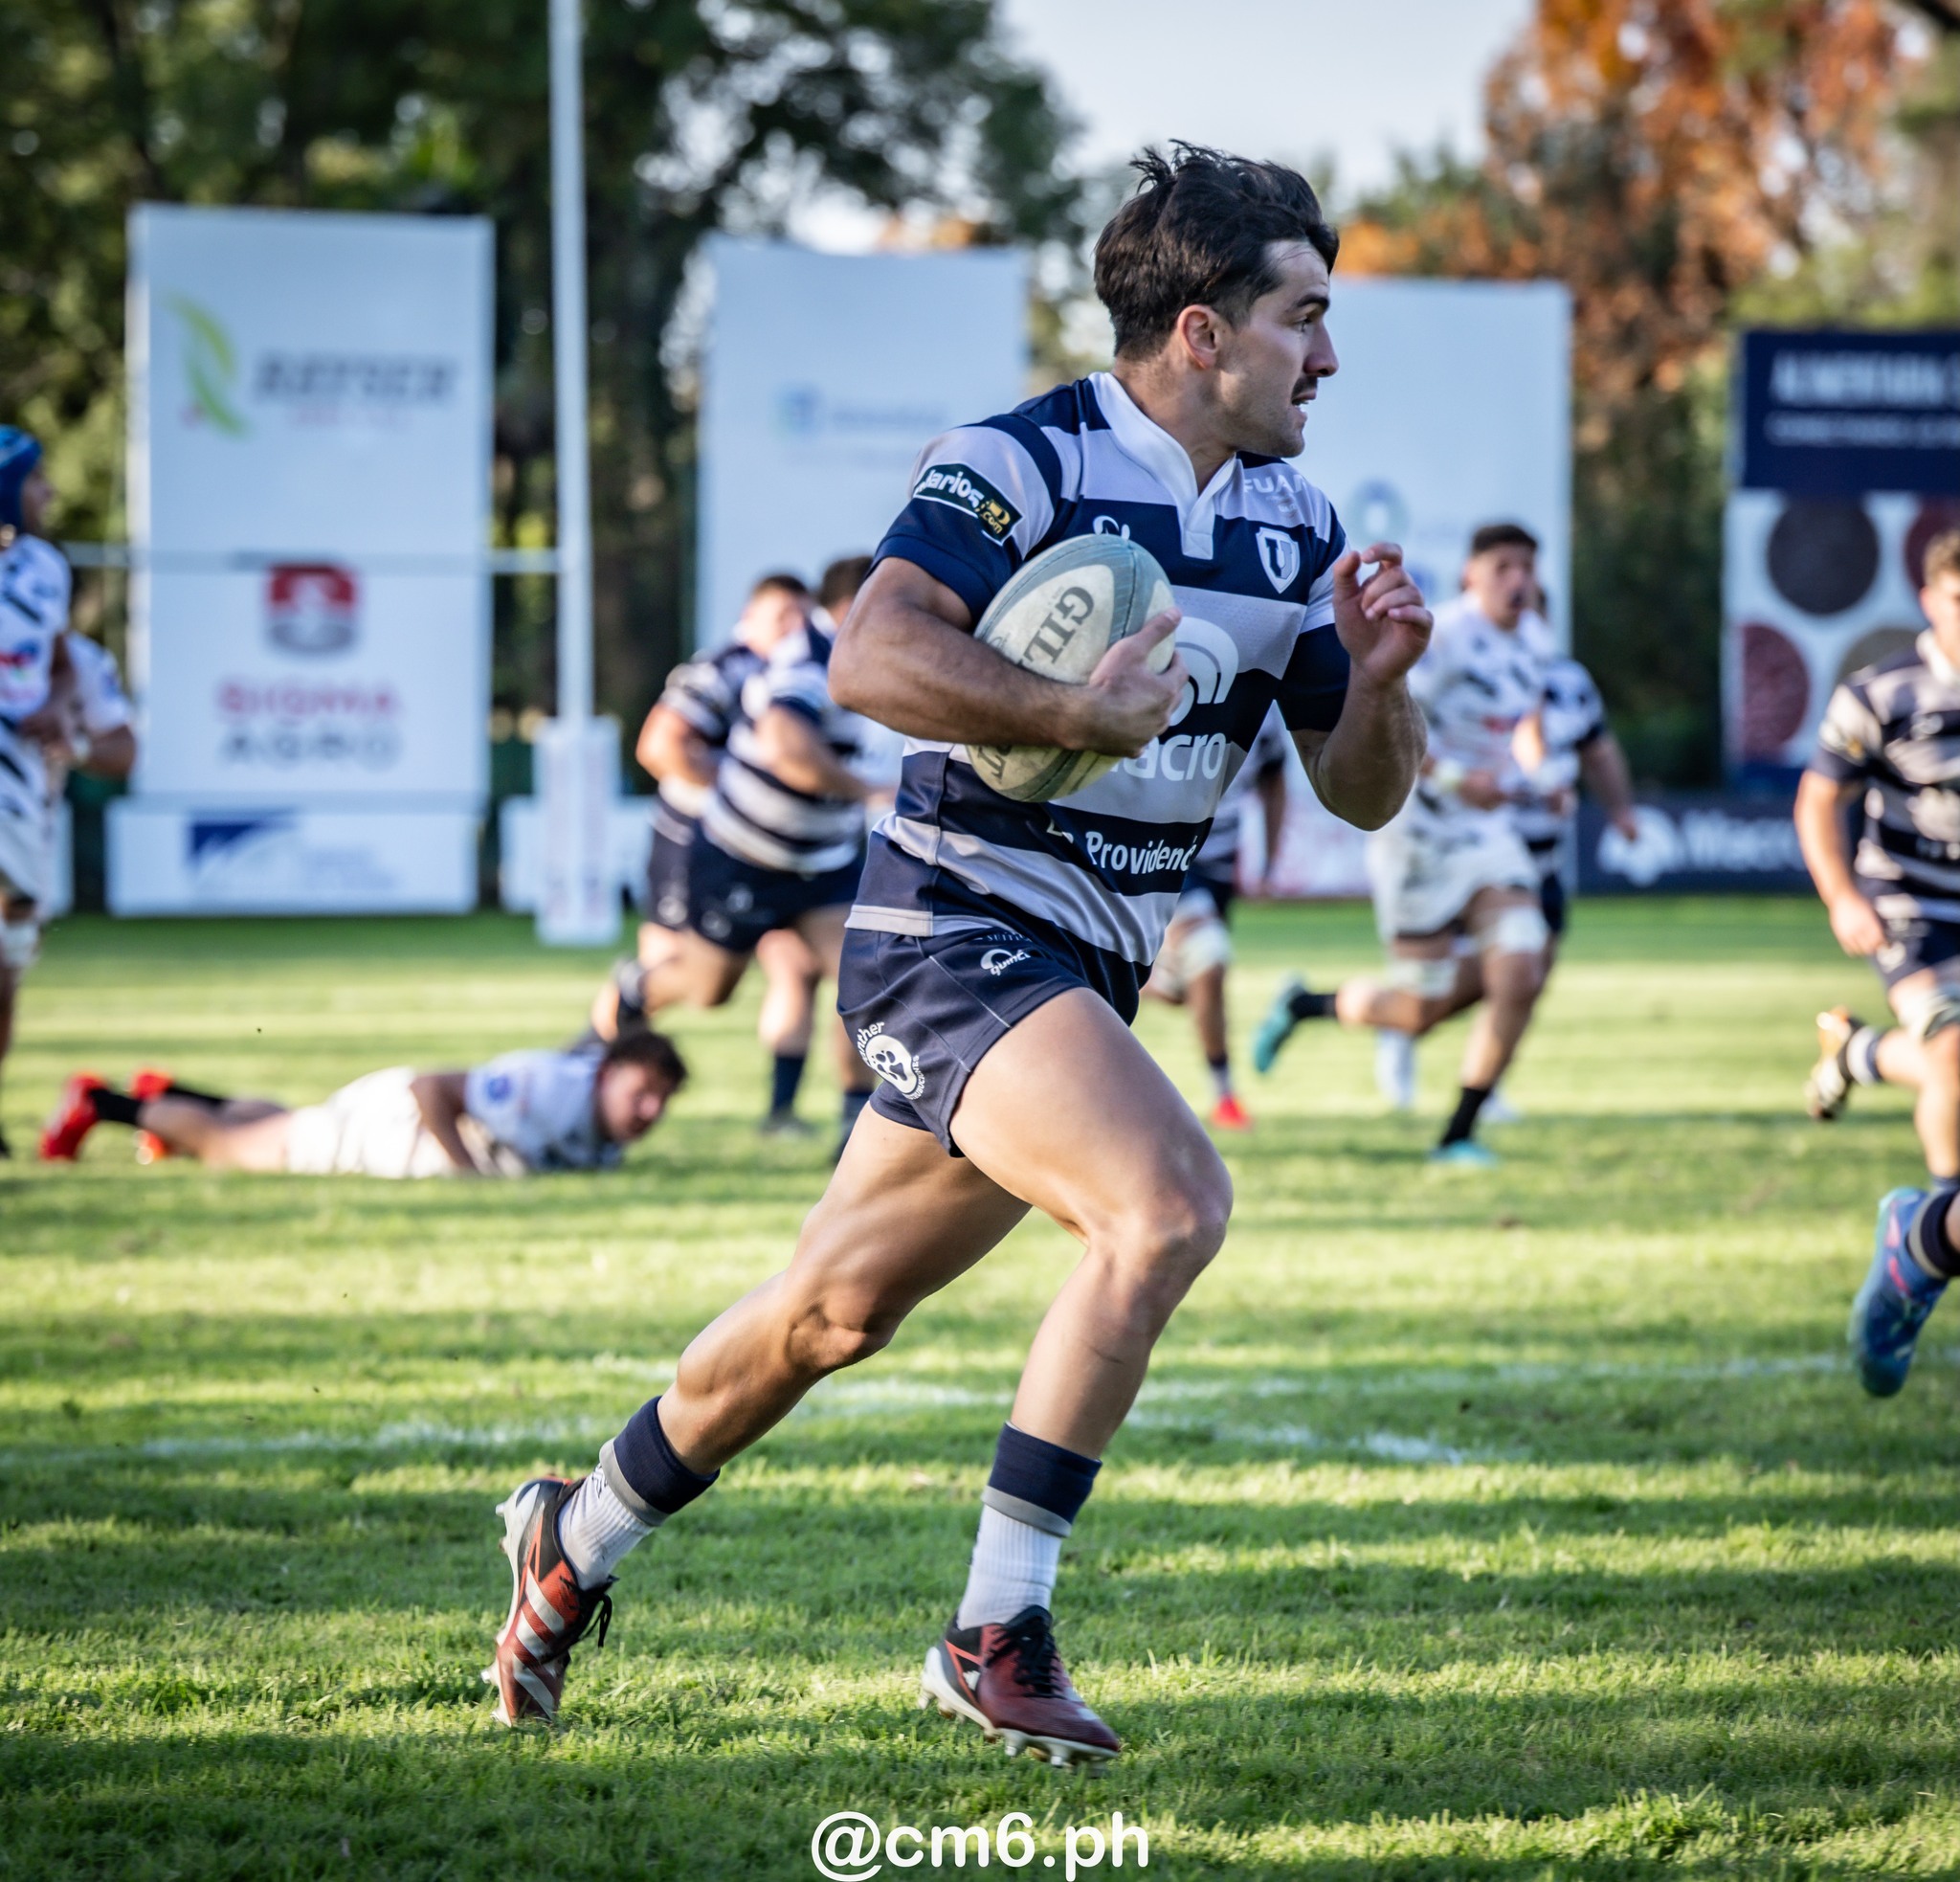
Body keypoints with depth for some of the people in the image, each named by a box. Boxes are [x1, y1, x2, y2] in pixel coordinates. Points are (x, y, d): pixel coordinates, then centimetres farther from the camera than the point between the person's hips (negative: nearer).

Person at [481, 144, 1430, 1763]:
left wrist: (1377, 682, -8)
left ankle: (578, 1545, 37)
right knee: (1172, 1203, -28)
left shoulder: (1294, 523, 9)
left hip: (1081, 979, 8)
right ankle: (998, 1632, -21)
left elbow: (1362, 793, 12)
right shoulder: (1021, 463, -14)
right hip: (957, 937, -8)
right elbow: (872, 657, -27)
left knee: (839, 1309, 17)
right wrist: (1072, 711, -33)